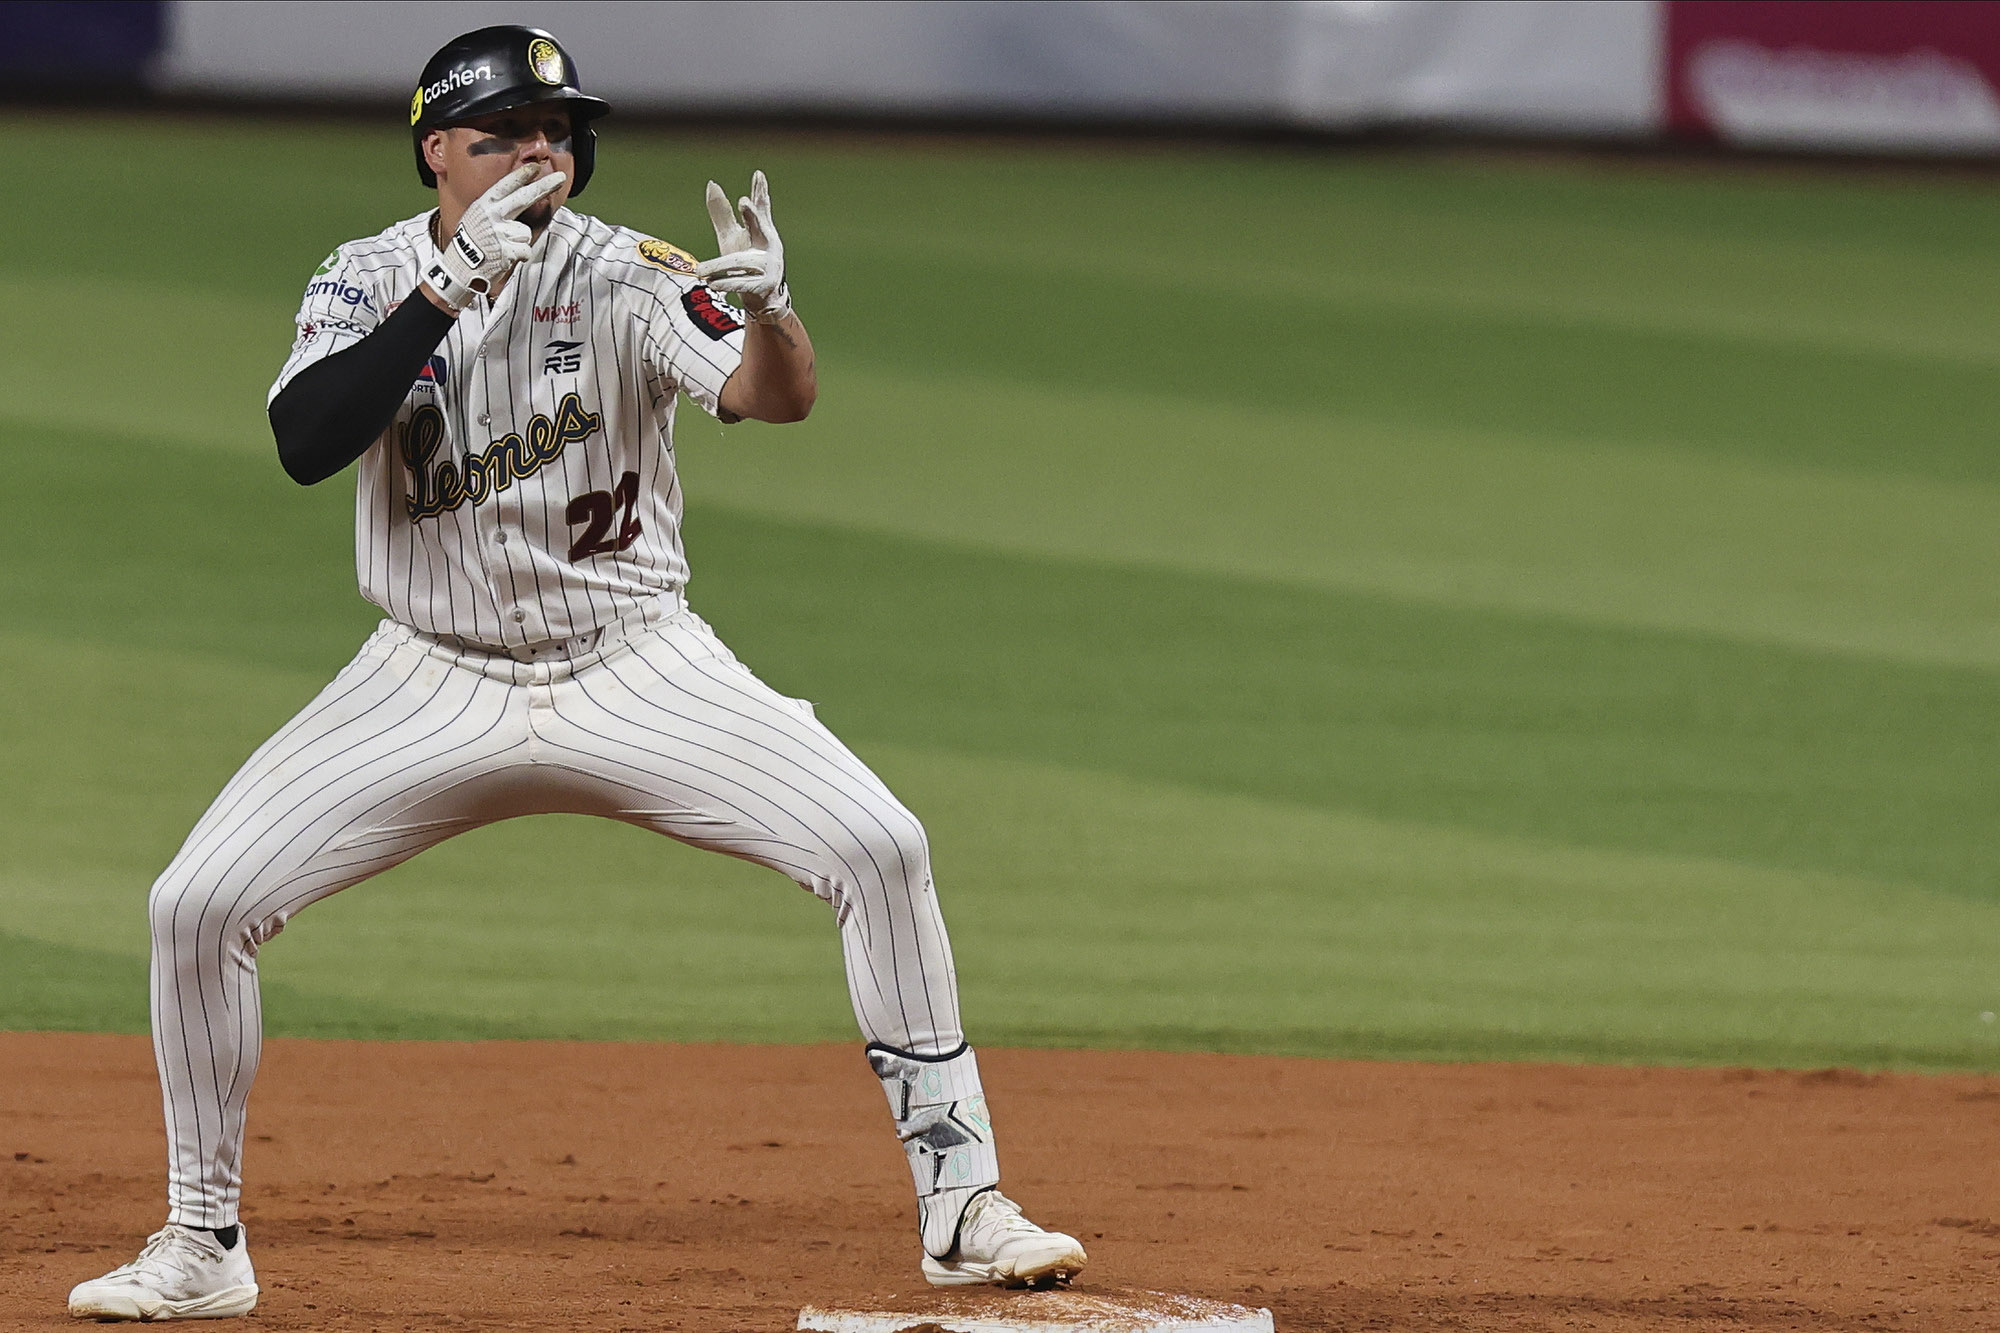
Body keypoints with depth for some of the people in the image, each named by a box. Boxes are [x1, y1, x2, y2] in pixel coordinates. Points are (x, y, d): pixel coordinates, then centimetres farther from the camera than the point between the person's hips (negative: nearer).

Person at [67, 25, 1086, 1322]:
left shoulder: (622, 275, -11)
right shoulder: (371, 281, -6)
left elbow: (776, 396, -26)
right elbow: (304, 444, -24)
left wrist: (768, 309, -49)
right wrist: (452, 282, -29)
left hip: (634, 670, -1)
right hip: (435, 683, 1)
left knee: (879, 847, -17)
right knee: (201, 900, -13)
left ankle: (960, 1203, -5)